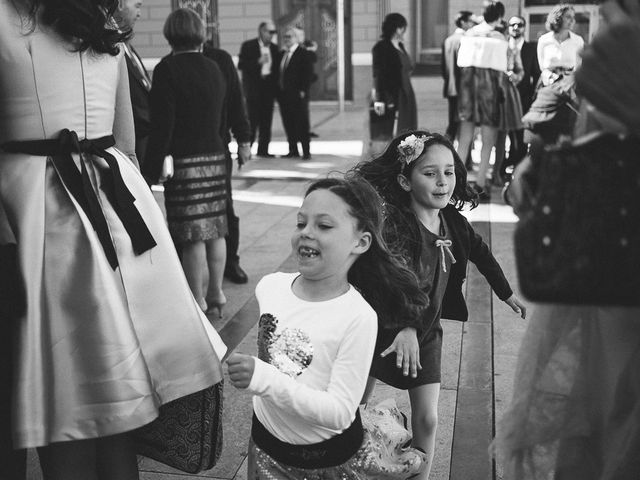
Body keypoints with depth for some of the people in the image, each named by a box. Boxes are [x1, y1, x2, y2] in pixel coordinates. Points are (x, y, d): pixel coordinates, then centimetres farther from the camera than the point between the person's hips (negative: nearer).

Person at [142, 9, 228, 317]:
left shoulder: (168, 69, -9)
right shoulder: (214, 69, 11)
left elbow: (161, 128, -13)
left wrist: (151, 173, -10)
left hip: (184, 162, -6)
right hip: (215, 157, 7)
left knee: (192, 235, -2)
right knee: (215, 229, 11)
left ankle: (197, 302, 4)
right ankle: (216, 294, 21)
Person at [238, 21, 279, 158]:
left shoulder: (274, 48, 13)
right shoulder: (248, 46, -1)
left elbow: (276, 68, 15)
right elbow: (241, 65, -7)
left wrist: (276, 87, 2)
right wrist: (258, 62, -18)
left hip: (269, 88, 5)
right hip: (254, 88, -5)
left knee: (266, 121, 5)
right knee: (252, 120, -8)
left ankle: (263, 149, 10)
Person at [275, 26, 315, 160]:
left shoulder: (304, 54, -4)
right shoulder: (280, 55, 16)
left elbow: (308, 74, -10)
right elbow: (277, 74, 18)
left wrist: (303, 91, -17)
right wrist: (278, 92, 10)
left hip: (298, 95, -6)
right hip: (283, 96, 6)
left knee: (302, 124, -2)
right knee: (288, 125, 7)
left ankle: (306, 151, 3)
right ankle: (293, 150, 14)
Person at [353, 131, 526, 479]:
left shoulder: (454, 222, -6)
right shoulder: (394, 222, -25)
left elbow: (480, 253, 13)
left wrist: (507, 294, 25)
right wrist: (405, 327, -51)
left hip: (426, 331, 5)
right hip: (383, 329, -4)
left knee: (426, 420, 4)